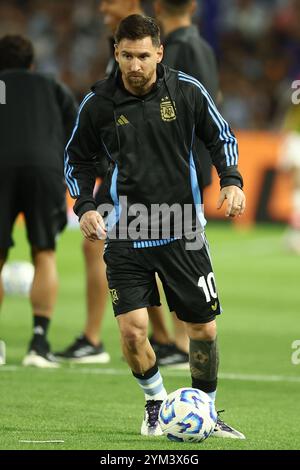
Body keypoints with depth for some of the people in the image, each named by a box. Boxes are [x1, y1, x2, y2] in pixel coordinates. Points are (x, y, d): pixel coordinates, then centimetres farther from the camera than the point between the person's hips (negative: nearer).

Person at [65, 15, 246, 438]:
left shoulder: (186, 91, -5)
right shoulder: (99, 104, -4)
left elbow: (221, 138, 9)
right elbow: (77, 160, 10)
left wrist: (232, 181, -7)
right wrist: (85, 206, -4)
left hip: (183, 232, 1)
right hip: (126, 234, -1)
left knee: (204, 329, 3)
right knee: (133, 330, -11)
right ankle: (156, 402, 17)